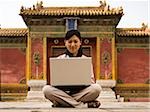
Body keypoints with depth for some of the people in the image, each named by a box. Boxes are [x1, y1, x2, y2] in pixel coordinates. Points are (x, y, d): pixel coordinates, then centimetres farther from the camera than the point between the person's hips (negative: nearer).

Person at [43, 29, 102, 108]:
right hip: (63, 92, 1)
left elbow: (92, 81, 7)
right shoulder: (59, 59, 13)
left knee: (97, 88, -29)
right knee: (46, 89, -30)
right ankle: (84, 105, -29)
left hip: (81, 92, -1)